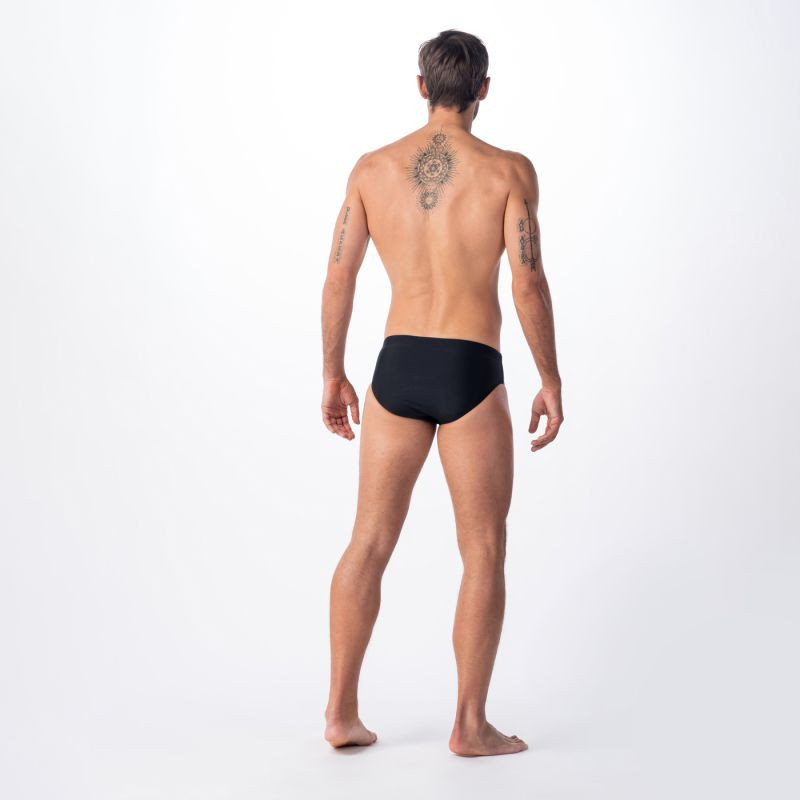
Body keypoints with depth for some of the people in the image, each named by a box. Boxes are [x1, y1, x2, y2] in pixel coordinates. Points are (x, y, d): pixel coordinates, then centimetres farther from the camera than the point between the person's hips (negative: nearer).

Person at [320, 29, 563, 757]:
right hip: (471, 377, -3)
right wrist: (552, 383, -1)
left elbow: (339, 277, 5)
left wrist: (333, 375, 14)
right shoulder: (508, 170, -5)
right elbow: (529, 284, -10)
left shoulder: (374, 166, 5)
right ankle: (471, 725, 8)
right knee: (484, 553, 6)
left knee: (369, 544, 11)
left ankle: (342, 713, 13)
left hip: (397, 371, 4)